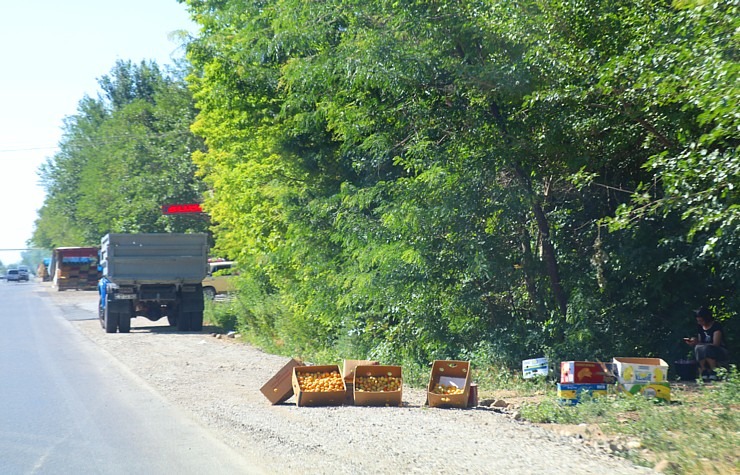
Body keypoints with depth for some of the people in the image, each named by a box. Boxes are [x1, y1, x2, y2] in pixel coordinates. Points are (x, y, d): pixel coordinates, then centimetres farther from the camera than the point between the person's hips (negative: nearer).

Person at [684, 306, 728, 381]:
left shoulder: (716, 326, -13)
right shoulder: (700, 327, 6)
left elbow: (716, 344, -20)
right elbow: (700, 343, 8)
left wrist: (698, 343, -26)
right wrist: (692, 341, -13)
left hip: (721, 352, -5)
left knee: (706, 348, -36)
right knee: (698, 348, -29)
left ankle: (714, 372, -27)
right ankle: (704, 372, -27)